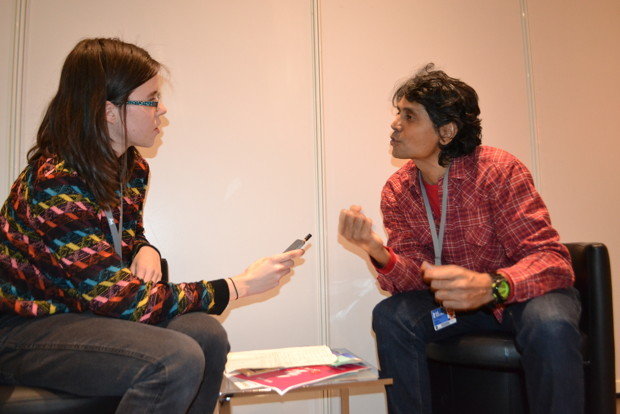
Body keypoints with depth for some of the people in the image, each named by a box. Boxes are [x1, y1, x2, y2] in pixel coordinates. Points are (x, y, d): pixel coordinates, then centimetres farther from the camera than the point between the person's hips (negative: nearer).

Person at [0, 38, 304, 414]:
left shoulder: (133, 167, 0)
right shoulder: (55, 183, -26)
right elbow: (118, 299, -27)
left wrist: (145, 251, -9)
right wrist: (238, 286, -25)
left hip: (85, 310, 7)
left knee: (206, 333, -17)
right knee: (177, 358, -30)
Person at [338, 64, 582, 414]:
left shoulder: (498, 171, -22)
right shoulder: (396, 192, -7)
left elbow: (552, 259, -24)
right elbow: (417, 278, -8)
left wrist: (491, 286, -44)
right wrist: (380, 254, -31)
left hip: (526, 293, -3)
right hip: (458, 300, 4)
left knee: (549, 325, -35)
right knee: (390, 316, -18)